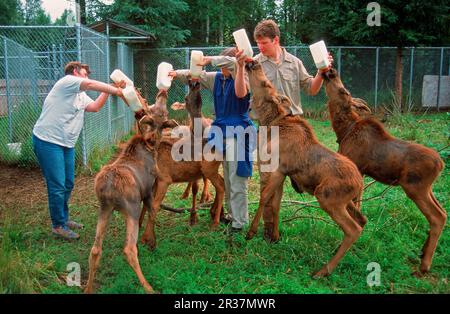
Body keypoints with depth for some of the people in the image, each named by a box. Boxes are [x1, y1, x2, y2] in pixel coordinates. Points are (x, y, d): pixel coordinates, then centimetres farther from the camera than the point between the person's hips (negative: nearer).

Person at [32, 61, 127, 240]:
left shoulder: (81, 95, 20)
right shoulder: (66, 81, -8)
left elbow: (95, 107, 7)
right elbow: (91, 85, -19)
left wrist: (109, 90, 2)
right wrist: (116, 91, -14)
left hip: (67, 144, 10)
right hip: (48, 141, -10)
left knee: (68, 185, 15)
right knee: (57, 186, -7)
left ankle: (63, 219, 31)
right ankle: (58, 226, 5)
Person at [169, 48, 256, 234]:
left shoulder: (241, 78, -9)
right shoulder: (217, 78, 11)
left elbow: (234, 63, -28)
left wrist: (210, 59, -21)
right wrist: (178, 74, 4)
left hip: (238, 133, -7)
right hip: (222, 131, 7)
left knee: (237, 180, -5)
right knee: (227, 179, 15)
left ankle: (239, 222, 4)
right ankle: (232, 215, 28)